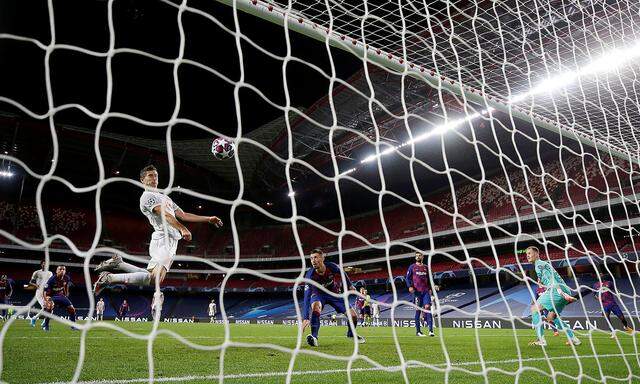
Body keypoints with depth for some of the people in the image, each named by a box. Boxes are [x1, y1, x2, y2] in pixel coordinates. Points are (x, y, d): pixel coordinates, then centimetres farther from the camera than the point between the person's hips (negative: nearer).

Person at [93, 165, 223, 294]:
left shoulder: (164, 197, 29)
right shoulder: (147, 196, -1)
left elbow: (183, 215, 26)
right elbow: (164, 214, -18)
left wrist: (208, 219, 19)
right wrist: (182, 229, -32)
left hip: (170, 241, 9)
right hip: (164, 240, -9)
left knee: (150, 276, 4)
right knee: (155, 279, -22)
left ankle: (117, 264, 14)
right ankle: (109, 278, -13)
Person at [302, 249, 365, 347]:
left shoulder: (332, 267, -29)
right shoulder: (309, 275, -33)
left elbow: (342, 274, -4)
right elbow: (307, 297, -39)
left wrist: (349, 285, 11)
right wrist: (305, 318, -47)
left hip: (335, 293, 2)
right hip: (319, 294, -2)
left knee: (353, 316, -5)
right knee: (315, 306, -38)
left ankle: (351, 334, 29)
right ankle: (314, 337, -29)